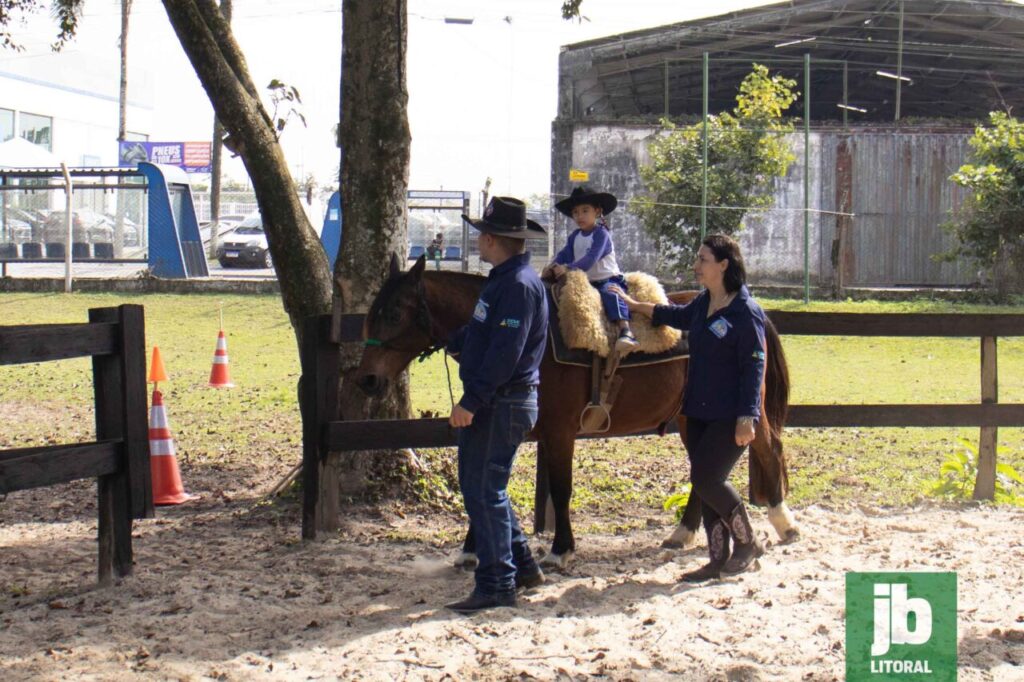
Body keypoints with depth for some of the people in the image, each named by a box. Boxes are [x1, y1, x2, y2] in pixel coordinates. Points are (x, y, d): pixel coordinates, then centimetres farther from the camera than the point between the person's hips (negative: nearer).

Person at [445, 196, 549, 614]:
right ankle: (521, 565, 28)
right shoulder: (503, 279, 14)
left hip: (502, 405, -11)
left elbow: (504, 352, -26)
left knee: (484, 490, -7)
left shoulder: (519, 285, -19)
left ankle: (497, 585, -2)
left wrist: (471, 401, -27)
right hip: (489, 403, 11)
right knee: (478, 485, 19)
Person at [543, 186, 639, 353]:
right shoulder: (575, 236, 11)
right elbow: (565, 255, 4)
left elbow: (590, 259, -24)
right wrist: (553, 266, -19)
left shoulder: (601, 234, -12)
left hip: (608, 279, -8)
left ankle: (626, 332, -51)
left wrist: (568, 268, -35)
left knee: (611, 294, -35)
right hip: (585, 282, 8)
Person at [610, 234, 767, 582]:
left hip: (730, 417, -8)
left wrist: (747, 418, -21)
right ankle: (719, 560, 17)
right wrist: (637, 306, 34)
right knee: (705, 482, 9)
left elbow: (754, 367, -16)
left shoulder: (746, 312, -14)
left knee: (706, 479, -11)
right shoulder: (702, 305, 9)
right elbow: (679, 316, 32)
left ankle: (747, 543, 9)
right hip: (699, 412, 8)